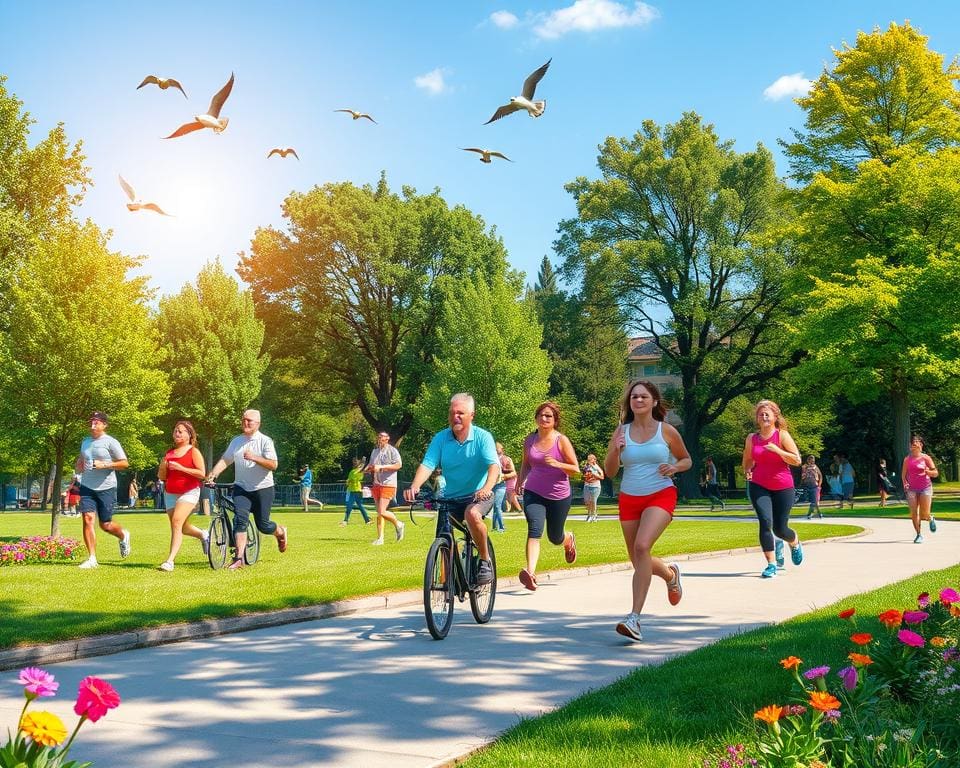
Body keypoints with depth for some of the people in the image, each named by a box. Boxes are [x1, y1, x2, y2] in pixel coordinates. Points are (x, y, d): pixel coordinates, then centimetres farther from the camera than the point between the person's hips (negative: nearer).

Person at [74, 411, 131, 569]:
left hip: (106, 488, -4)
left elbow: (124, 463, -8)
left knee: (105, 525, 3)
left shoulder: (110, 442, -6)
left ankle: (123, 536, 38)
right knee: (88, 519, -11)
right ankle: (92, 559, -6)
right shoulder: (85, 441, 12)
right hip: (87, 487, 4)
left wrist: (104, 464, -19)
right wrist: (78, 465, 9)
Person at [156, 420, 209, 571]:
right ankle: (202, 535, 43)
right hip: (170, 494, 6)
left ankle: (170, 560, -24)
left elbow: (202, 473, -12)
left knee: (176, 521, -22)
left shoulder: (194, 452, -3)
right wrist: (163, 466, -8)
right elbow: (161, 477, 14)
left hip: (189, 492, -6)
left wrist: (181, 468, -18)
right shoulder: (169, 453, 12)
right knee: (183, 527, 11)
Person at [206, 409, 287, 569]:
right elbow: (224, 460, 3)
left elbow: (273, 465, -14)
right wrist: (212, 474, -13)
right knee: (240, 520, -15)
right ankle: (239, 558, -16)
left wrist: (254, 458, -28)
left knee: (262, 525, 3)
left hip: (262, 488, -3)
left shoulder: (265, 441, -6)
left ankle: (280, 532, 38)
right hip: (241, 488, 3)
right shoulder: (236, 441, 8)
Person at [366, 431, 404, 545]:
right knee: (379, 513, 8)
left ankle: (398, 524, 12)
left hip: (388, 485, -7)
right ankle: (380, 538, 13)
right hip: (377, 484, 7)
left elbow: (398, 465, -16)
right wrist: (368, 469, -1)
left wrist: (381, 467, -20)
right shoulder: (374, 451, 15)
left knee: (382, 512, -14)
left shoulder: (392, 450, -6)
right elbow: (370, 465, 24)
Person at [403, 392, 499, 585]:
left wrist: (487, 488, -44)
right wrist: (414, 486, -34)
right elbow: (427, 465, -14)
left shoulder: (482, 437, -10)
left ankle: (485, 561, -16)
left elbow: (494, 465, -23)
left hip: (478, 496, -4)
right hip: (451, 498, 4)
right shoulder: (441, 438, -3)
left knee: (472, 514, -34)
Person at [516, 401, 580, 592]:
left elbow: (576, 469, -8)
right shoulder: (530, 440, 2)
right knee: (534, 530, -22)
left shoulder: (561, 440, -8)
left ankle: (569, 539, 52)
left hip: (559, 496, -1)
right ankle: (531, 572, -33)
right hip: (533, 493, 1)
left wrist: (557, 464, -24)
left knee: (555, 538, 14)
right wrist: (519, 483, 10)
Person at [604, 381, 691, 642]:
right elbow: (609, 472, 4)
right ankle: (671, 574, 49)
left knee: (642, 546, -28)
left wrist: (674, 467, -8)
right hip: (629, 499, 4)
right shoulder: (621, 432, 4)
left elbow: (687, 460, 14)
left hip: (660, 496, -4)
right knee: (638, 562, 13)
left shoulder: (667, 431, 0)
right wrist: (616, 450, -15)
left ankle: (634, 617, -27)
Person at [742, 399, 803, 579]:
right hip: (759, 487, 2)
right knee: (765, 521, -18)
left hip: (783, 487, -2)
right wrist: (747, 471, -4)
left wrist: (776, 450, -22)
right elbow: (747, 461, 18)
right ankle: (771, 564, -8)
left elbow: (797, 460, -10)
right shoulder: (752, 438, 4)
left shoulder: (782, 435, -6)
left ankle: (795, 543, 40)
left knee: (780, 528, 2)